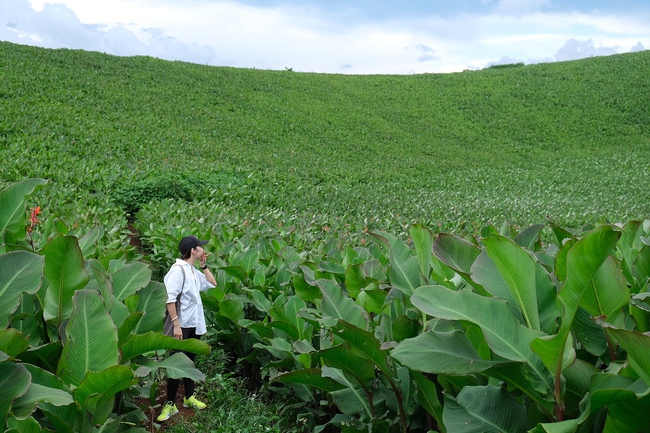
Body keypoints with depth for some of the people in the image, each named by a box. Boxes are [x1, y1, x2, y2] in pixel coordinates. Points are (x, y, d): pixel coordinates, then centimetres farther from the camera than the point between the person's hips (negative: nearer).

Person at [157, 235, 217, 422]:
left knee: (189, 362, 18)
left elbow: (212, 283, 19)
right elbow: (169, 298, -24)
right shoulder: (178, 269, -18)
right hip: (182, 325, -8)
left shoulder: (193, 270, 9)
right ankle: (170, 404, 4)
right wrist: (176, 324, -27)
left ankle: (189, 397, 29)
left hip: (194, 325, 9)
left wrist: (203, 265, 8)